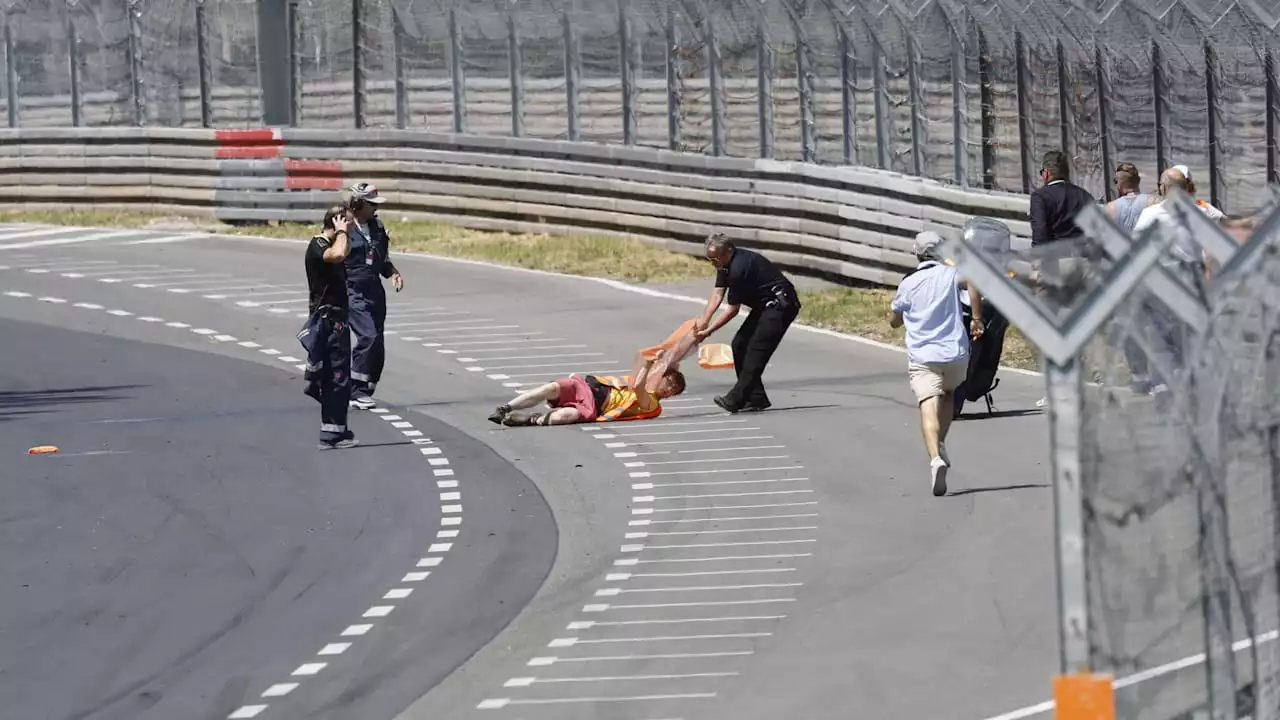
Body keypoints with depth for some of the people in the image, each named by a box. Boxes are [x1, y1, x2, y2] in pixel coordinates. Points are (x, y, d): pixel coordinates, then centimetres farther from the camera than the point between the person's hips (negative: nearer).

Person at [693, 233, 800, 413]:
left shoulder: (739, 268, -27)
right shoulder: (726, 264, 4)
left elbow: (733, 310, -20)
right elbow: (717, 294, 1)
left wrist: (708, 331, -14)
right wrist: (704, 321, -13)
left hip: (780, 305, -11)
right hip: (765, 306, 11)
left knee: (756, 350, -17)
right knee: (739, 345, 7)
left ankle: (736, 400, -21)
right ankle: (756, 398, 9)